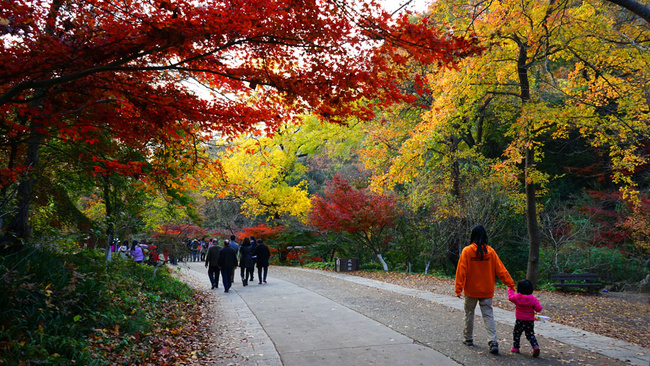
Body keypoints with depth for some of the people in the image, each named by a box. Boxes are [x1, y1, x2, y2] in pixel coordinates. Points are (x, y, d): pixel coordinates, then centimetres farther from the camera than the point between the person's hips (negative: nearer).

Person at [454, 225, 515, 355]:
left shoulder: (467, 251, -10)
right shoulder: (490, 251, -4)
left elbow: (461, 271, -12)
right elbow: (500, 269, -2)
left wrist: (458, 288, -11)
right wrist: (511, 284, 3)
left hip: (471, 290, -1)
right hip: (486, 291, 2)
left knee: (469, 314, 15)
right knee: (488, 315, 3)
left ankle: (468, 339, 26)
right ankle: (493, 342, -10)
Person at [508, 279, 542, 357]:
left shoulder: (517, 297, -9)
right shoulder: (533, 299, -9)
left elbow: (511, 297, 13)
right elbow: (539, 309, -11)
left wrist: (510, 289, 30)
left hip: (519, 321, -1)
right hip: (530, 321, 1)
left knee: (516, 334, 15)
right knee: (530, 335, 13)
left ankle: (515, 348, 21)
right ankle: (535, 346, -5)